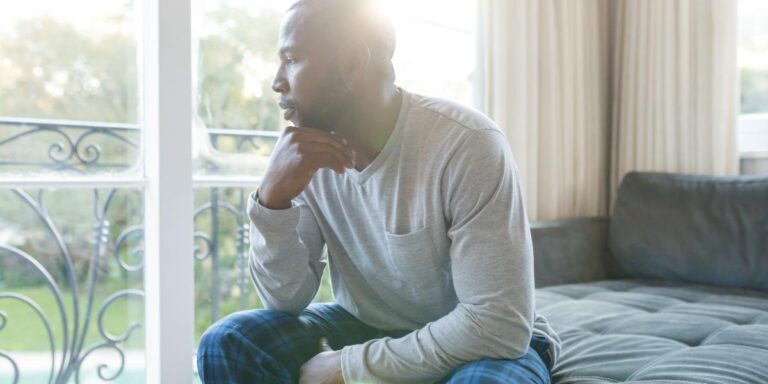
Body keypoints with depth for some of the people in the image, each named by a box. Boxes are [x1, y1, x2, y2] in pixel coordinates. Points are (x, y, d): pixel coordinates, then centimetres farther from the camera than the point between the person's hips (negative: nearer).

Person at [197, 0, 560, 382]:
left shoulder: (466, 144, -25)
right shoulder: (304, 153, -8)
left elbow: (500, 325, -27)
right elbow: (287, 299, -7)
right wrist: (273, 197, -25)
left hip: (482, 344, -4)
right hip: (364, 330, 5)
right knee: (227, 343, -15)